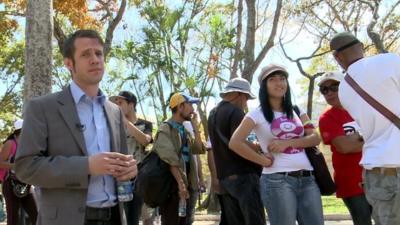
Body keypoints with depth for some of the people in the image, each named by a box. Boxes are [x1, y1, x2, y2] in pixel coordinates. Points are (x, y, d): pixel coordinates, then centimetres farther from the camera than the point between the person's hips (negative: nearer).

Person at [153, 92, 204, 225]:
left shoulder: (184, 130, 16)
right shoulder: (166, 129, -9)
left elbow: (199, 149, 7)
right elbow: (170, 160, -19)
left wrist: (195, 126, 5)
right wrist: (180, 183, -26)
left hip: (185, 183, 8)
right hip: (172, 184, -8)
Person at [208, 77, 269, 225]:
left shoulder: (213, 114, 17)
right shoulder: (235, 112, -9)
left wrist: (257, 146, 17)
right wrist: (264, 160, -17)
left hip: (224, 178, 8)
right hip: (243, 176, -8)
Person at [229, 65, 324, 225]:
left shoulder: (297, 111, 16)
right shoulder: (257, 114, 1)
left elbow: (315, 138, 4)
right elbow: (235, 143, -7)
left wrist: (287, 142, -10)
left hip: (307, 179, 5)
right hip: (277, 180, -4)